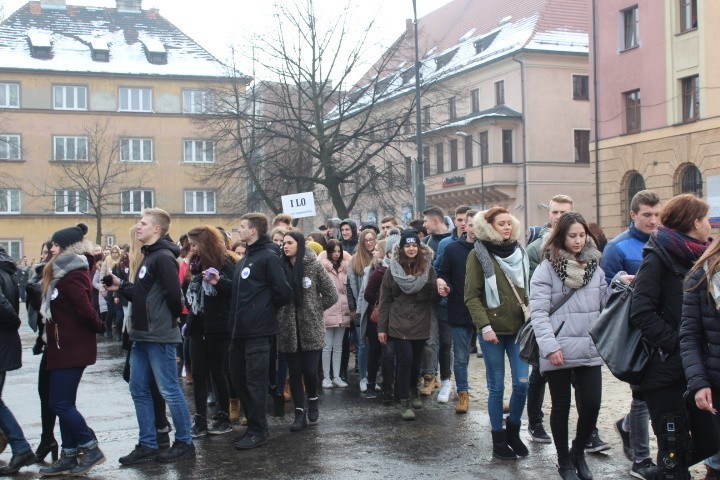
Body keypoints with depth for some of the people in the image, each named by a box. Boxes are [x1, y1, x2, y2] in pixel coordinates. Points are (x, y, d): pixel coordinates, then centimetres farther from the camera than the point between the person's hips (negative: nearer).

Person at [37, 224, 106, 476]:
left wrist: (98, 326, -8)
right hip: (66, 348, 10)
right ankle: (69, 457, 17)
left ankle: (91, 448, 2)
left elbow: (85, 310, -23)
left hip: (72, 349, -10)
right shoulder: (63, 272, 15)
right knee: (63, 403, 12)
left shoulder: (71, 276, -17)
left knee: (61, 404, -6)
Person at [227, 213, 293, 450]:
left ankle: (257, 430, 7)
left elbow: (284, 292, -16)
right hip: (240, 329, 9)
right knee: (238, 377, 13)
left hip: (258, 331, -9)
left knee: (255, 381, -3)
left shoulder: (268, 257, -12)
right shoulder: (246, 258, 16)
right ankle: (253, 423, 25)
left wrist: (267, 307, -3)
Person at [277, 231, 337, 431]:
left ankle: (312, 400, 25)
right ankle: (300, 413, 15)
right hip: (289, 328, 2)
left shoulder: (314, 267, -4)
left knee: (310, 370, -4)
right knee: (294, 372, 5)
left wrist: (314, 309, -1)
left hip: (311, 328, -2)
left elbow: (331, 295, -1)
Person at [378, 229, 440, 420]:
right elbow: (385, 300, 1)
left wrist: (438, 288, -20)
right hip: (399, 324, -2)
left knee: (416, 362, 12)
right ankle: (405, 402, -1)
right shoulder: (393, 269, -1)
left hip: (420, 324, 2)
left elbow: (434, 298, 2)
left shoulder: (428, 269, 3)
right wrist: (381, 327, -1)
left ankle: (412, 391, 36)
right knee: (405, 361, -10)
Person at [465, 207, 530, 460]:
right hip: (493, 330, -4)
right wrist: (485, 326, -17)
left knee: (522, 383, 1)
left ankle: (513, 430, 23)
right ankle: (499, 440, 15)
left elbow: (527, 289, 17)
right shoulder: (478, 254, -4)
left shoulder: (518, 251, 11)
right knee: (497, 386, 2)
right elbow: (472, 297, -8)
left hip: (519, 328, 4)